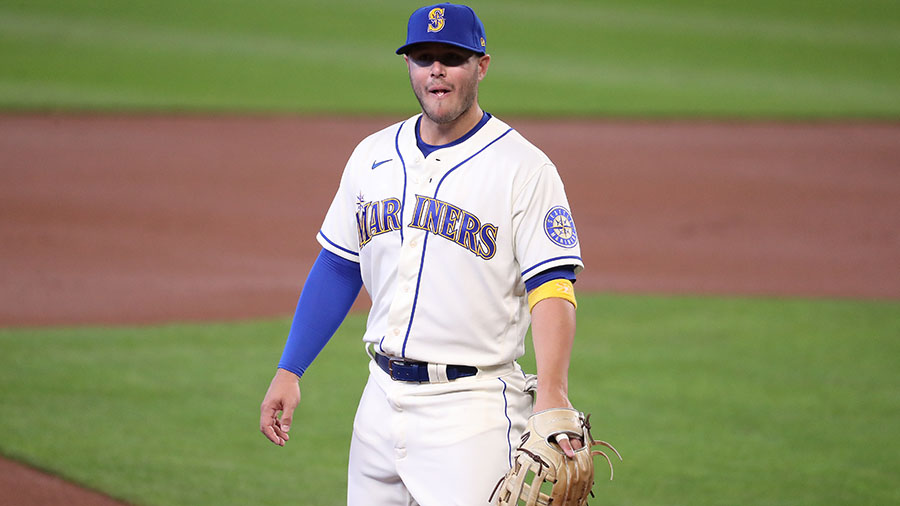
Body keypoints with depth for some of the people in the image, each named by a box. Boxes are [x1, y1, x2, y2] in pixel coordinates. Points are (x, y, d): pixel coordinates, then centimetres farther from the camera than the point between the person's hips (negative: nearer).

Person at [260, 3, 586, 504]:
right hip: (383, 397, 6)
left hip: (472, 409, -6)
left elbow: (551, 289, -14)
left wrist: (551, 393, -28)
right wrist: (290, 371, 10)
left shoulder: (524, 167, -7)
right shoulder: (372, 156, 11)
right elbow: (337, 270, 17)